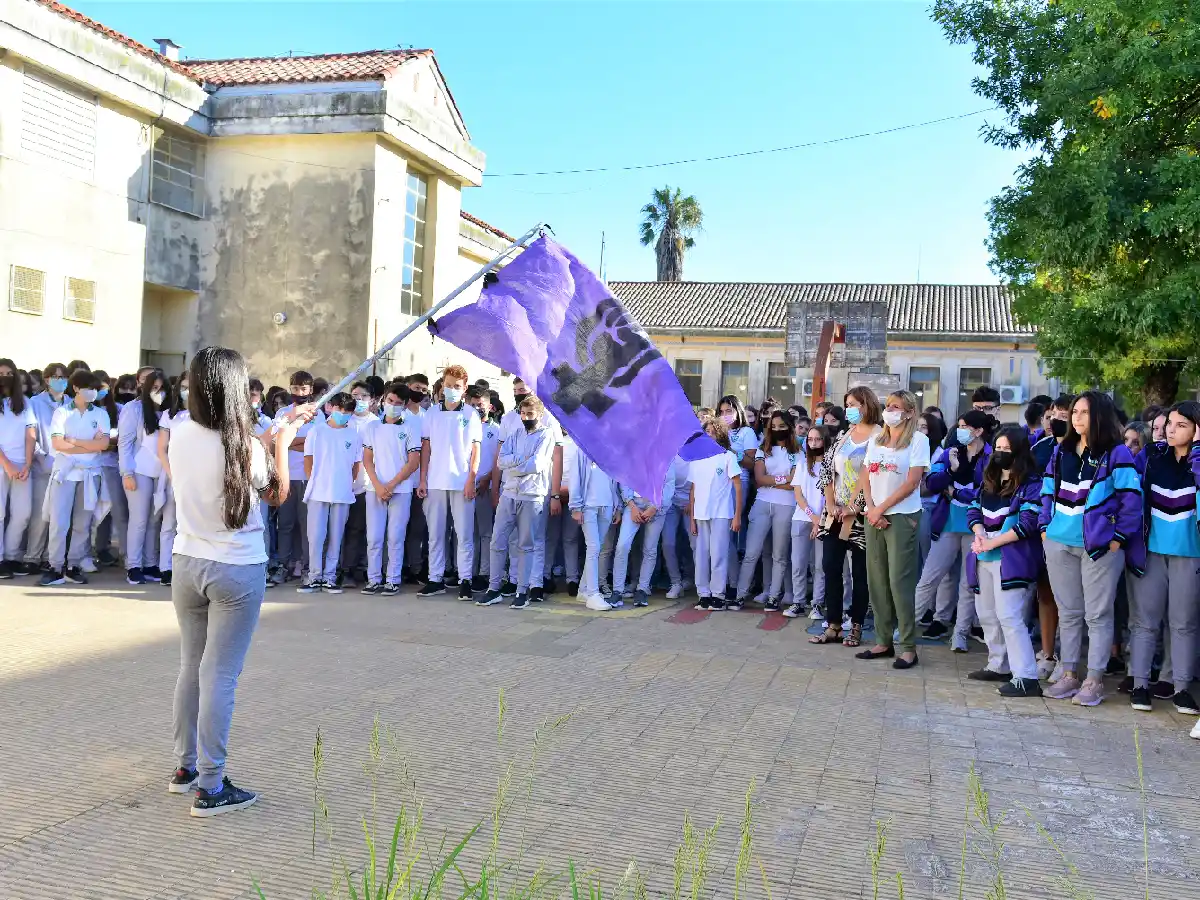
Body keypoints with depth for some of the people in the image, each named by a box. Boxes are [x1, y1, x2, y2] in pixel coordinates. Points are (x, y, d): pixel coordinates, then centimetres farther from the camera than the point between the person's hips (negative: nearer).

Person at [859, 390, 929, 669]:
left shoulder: (918, 440, -4)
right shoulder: (875, 441, 14)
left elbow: (912, 482, -10)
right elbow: (866, 480, 12)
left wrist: (881, 508, -11)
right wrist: (870, 508, -6)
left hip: (902, 517, -6)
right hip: (874, 517, 6)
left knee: (900, 582, -7)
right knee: (877, 581, 7)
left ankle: (908, 647, 0)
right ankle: (883, 641, 15)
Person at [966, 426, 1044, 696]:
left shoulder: (1031, 484, -7)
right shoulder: (989, 481, 16)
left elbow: (1028, 523, -15)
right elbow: (974, 511, 13)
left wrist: (992, 542, -16)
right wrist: (979, 535, -7)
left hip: (1012, 559, -8)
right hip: (984, 559, 8)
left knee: (1009, 617, -14)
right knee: (987, 615, 14)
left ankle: (1026, 678, -12)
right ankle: (999, 666, 27)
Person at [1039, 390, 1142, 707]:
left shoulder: (1116, 453, -5)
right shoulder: (1061, 452, 11)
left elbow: (1131, 498, -9)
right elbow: (1048, 491, 17)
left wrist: (1119, 537, -13)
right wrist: (1045, 526, 7)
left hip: (1099, 545, -5)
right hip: (1060, 543, 6)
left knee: (1098, 615, 2)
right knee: (1068, 612, 12)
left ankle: (1094, 680, 9)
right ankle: (1069, 674, 21)